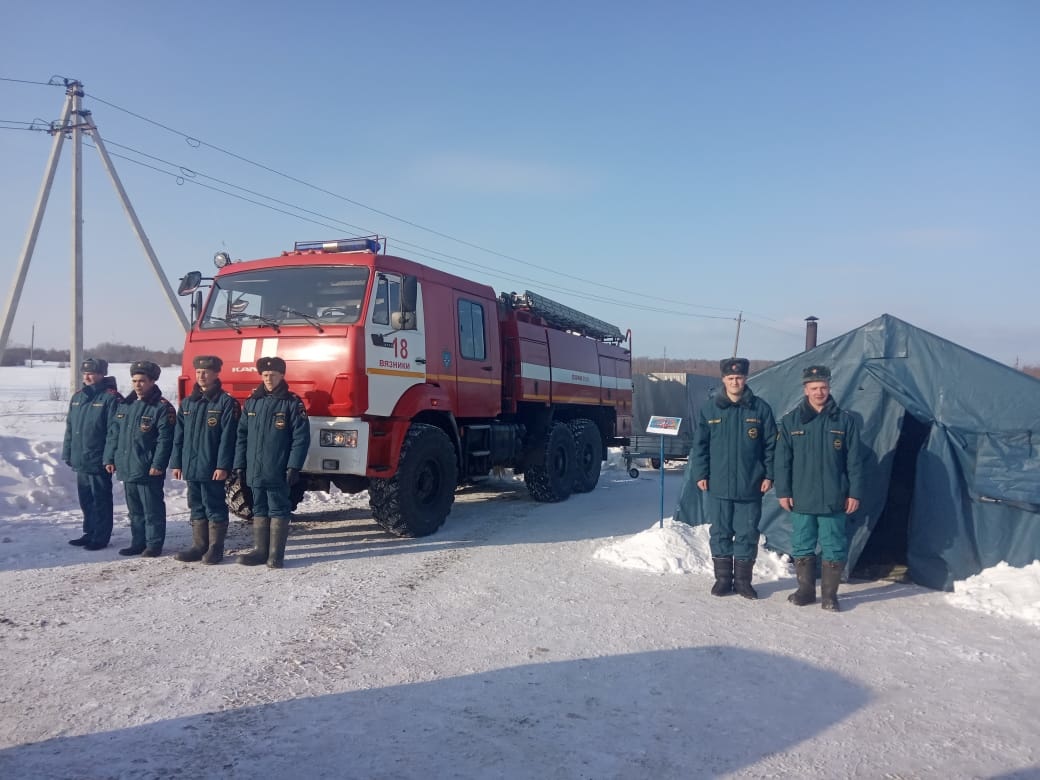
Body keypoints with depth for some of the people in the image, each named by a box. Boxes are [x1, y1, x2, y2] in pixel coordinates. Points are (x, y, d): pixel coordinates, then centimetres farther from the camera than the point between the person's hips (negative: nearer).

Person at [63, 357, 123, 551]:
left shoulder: (111, 397, -12)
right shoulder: (77, 397, 12)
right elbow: (70, 427, 17)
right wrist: (67, 453, 13)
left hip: (99, 461, -8)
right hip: (80, 460, 8)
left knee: (100, 500, 2)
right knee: (85, 499, 16)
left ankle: (101, 537, 10)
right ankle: (90, 533, 28)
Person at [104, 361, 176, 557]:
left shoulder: (162, 407, -9)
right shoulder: (125, 405, 14)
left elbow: (165, 439, -14)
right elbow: (114, 433, 17)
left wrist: (158, 464, -19)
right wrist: (110, 458, 10)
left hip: (148, 471, -7)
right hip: (127, 468, 7)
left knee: (152, 509, 0)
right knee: (135, 510, 16)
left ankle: (154, 544, 9)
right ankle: (138, 542, 26)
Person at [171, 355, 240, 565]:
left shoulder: (226, 402, -6)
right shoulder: (187, 403, 14)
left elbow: (227, 437, -12)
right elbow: (179, 436, 15)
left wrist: (223, 466, -17)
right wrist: (176, 463, 9)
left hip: (212, 468, -6)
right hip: (190, 467, 7)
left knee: (214, 508, 0)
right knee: (196, 508, 13)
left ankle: (215, 548, 9)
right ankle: (199, 546, 22)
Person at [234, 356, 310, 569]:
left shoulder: (292, 403, -5)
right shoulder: (252, 402, 10)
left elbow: (301, 437, -9)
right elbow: (241, 435, 13)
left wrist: (293, 467, -14)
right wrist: (239, 464, 8)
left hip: (278, 472, -5)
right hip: (255, 470, 5)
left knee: (278, 511, 1)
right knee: (259, 510, 13)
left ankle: (276, 554, 7)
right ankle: (260, 550, 22)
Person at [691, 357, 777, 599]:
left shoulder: (760, 409, 0)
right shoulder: (709, 409, 1)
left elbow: (771, 445, 3)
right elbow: (699, 445, 4)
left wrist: (769, 475, -1)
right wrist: (700, 474, -1)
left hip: (750, 487, 0)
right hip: (718, 486, 1)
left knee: (747, 535, 7)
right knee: (720, 533, 9)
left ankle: (743, 580, 20)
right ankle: (723, 578, 21)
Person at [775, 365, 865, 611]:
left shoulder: (845, 420, 2)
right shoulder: (791, 420, 2)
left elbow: (854, 461, 3)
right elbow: (782, 459, 3)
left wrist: (854, 493, 0)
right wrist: (783, 491, -1)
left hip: (833, 499, -1)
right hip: (801, 499, 1)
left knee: (834, 549, 5)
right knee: (802, 547, 10)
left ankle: (829, 594, 17)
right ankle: (805, 590, 24)